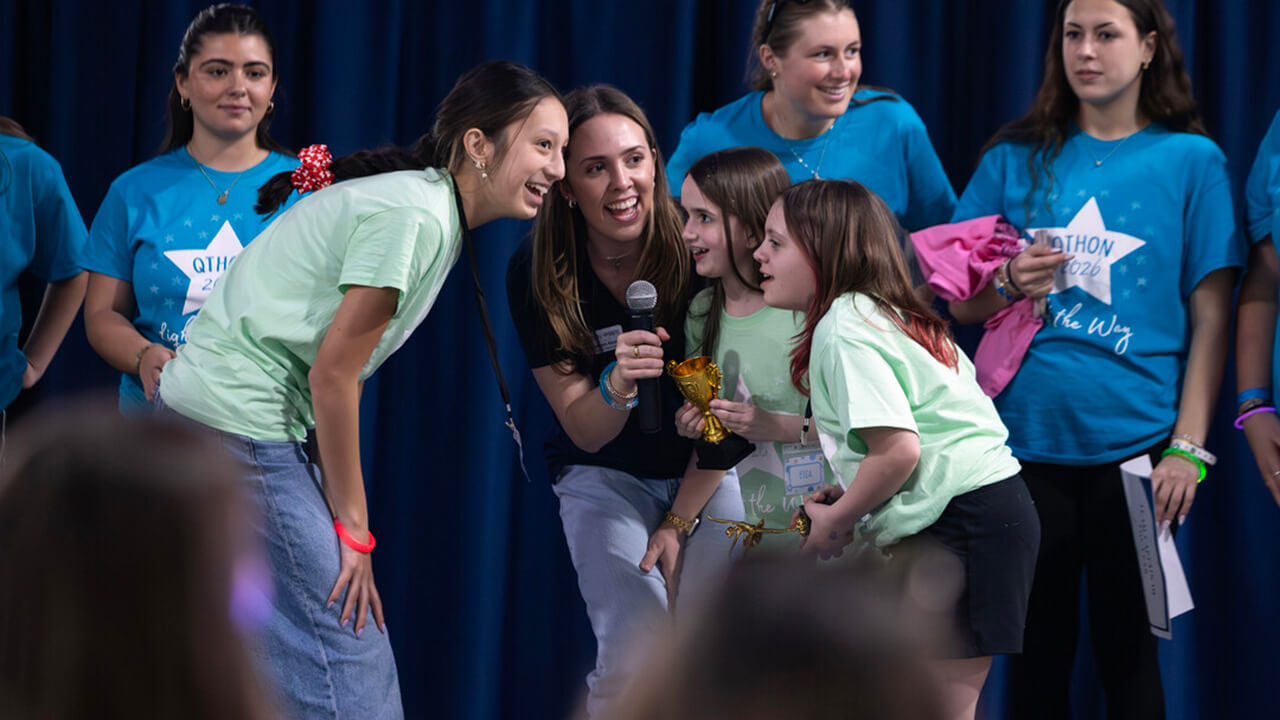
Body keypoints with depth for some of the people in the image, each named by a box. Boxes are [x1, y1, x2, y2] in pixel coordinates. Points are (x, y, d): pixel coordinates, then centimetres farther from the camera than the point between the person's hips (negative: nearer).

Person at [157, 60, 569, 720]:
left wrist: (345, 520, 9)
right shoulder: (412, 217, -17)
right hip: (240, 421, -10)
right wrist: (352, 528, -10)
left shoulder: (427, 206, 12)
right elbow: (333, 375, -17)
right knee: (345, 667, -10)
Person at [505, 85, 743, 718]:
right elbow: (584, 430, -16)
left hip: (708, 472, 0)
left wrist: (678, 522, -9)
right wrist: (617, 386, -38)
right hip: (604, 476, 0)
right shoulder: (538, 276, -18)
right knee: (632, 657, -19)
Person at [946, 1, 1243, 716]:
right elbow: (959, 304, 11)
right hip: (1028, 439, 2)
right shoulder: (1015, 160, 9)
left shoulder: (1191, 160, 3)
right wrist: (1010, 285, -12)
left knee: (1127, 645, 3)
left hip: (1133, 442, -2)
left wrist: (1188, 448, -8)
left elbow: (1210, 318, 0)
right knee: (1038, 646, 6)